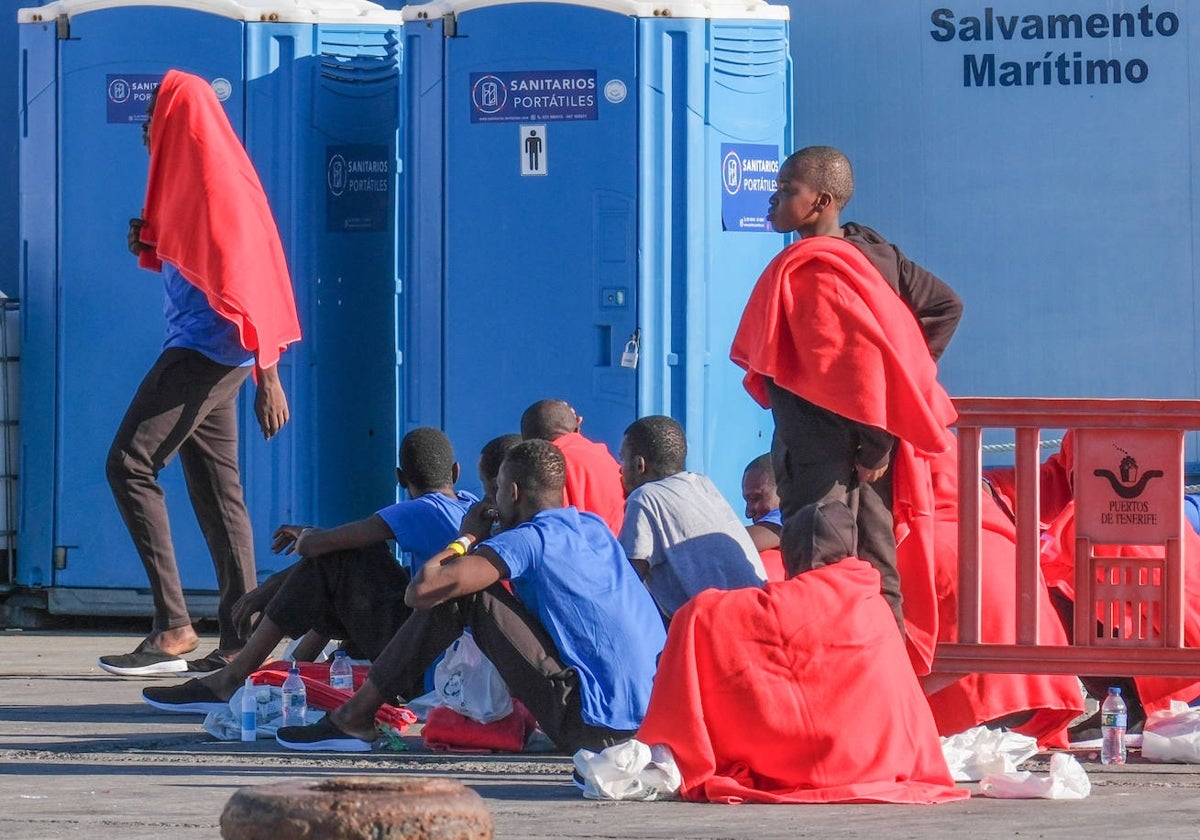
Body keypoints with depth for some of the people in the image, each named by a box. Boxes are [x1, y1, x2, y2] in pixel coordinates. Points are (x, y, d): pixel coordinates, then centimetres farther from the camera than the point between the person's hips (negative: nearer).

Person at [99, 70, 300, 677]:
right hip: (204, 357, 10)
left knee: (129, 465, -13)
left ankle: (172, 628, -17)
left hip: (207, 349, -10)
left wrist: (267, 376, -24)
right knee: (216, 491, 8)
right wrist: (151, 247, 7)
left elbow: (242, 277, -20)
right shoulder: (189, 177, 17)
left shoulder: (216, 181, -14)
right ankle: (238, 639, 7)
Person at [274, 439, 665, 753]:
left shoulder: (529, 540, -9)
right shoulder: (595, 527, 16)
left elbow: (419, 591, -13)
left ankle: (356, 717, 2)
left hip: (593, 725, -8)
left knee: (458, 592, -4)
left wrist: (468, 538, 4)